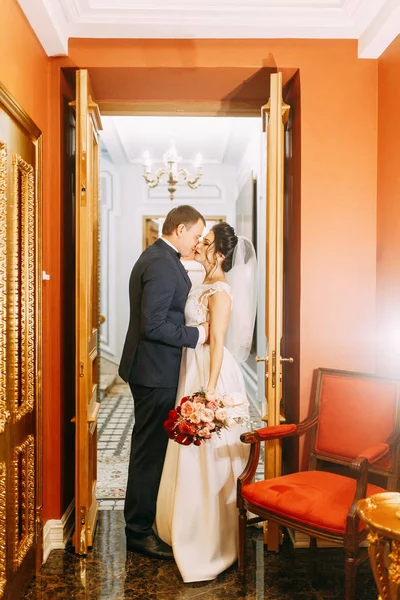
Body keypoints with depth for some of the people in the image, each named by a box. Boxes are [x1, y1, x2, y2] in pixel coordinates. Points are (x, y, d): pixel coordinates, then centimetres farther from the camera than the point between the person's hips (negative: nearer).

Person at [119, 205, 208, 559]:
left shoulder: (156, 257, 13)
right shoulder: (162, 265, -21)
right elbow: (152, 325, -27)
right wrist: (196, 334, -18)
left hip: (151, 368, 11)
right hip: (155, 371, -11)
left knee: (150, 447, 20)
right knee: (150, 450, 1)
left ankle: (142, 519, 36)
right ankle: (139, 531, 15)